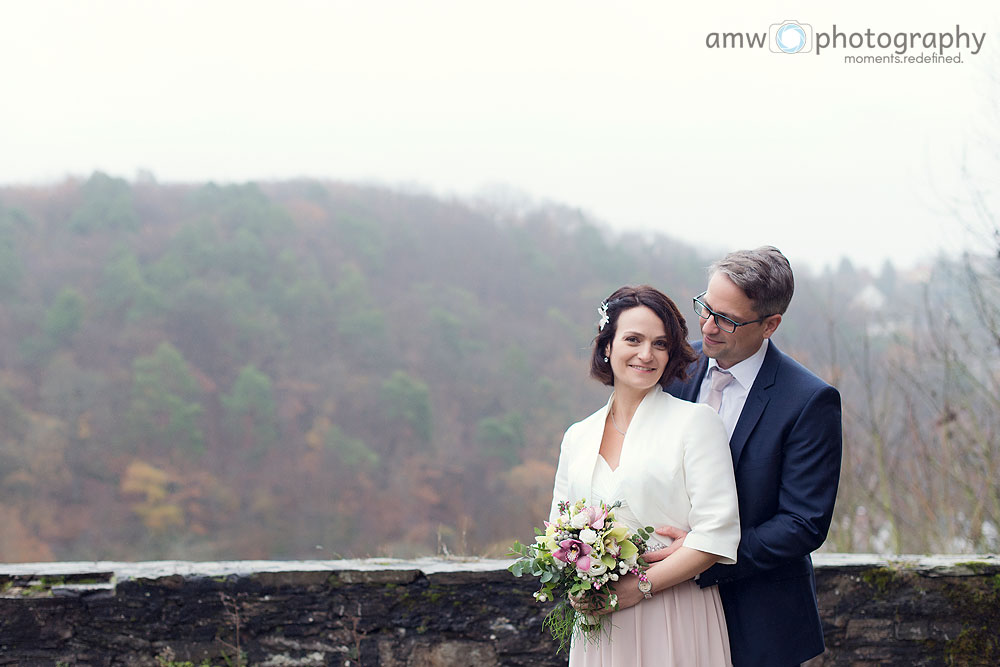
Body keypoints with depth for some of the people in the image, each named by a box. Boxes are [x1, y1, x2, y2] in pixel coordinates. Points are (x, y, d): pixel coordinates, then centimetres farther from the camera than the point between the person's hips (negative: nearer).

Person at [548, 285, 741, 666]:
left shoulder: (696, 422, -4)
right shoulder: (577, 438, 11)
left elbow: (717, 534, -11)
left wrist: (640, 587, -17)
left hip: (674, 627, -4)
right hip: (598, 627, 4)